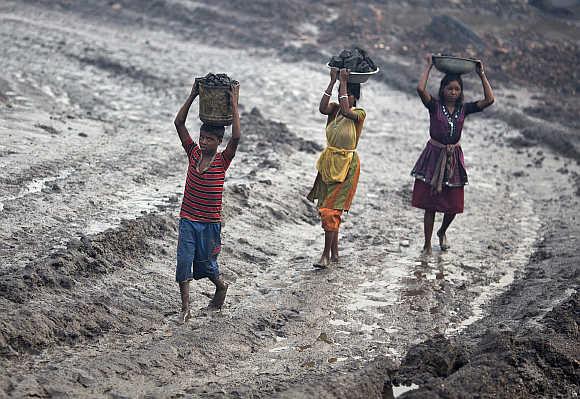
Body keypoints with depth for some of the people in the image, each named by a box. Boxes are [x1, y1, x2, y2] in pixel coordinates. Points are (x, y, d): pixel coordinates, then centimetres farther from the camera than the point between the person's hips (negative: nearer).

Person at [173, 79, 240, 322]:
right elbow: (179, 123, -3)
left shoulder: (222, 161, -9)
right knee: (184, 261, -8)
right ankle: (185, 308, -1)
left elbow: (236, 138, -26)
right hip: (188, 219, 2)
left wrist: (234, 106, -23)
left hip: (210, 222, -2)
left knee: (205, 265, 11)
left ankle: (221, 286, 42)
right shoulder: (193, 153, 0)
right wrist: (193, 96, -8)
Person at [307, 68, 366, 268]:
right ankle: (334, 253, 20)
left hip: (346, 165, -6)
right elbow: (322, 108, -17)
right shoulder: (334, 108, 4)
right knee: (328, 209, 10)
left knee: (330, 210, -13)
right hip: (328, 161, 6)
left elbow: (345, 111, -30)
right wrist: (332, 81, -16)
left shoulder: (359, 113, -9)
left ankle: (326, 255, -7)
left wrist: (343, 82, -25)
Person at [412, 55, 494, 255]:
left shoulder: (463, 109, 3)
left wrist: (482, 75, -4)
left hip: (454, 159, 3)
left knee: (453, 206, 7)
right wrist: (429, 66, -14)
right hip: (434, 156, -3)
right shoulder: (435, 106, -6)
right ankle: (427, 245, 13)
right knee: (430, 204, 1)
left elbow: (489, 100, -6)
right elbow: (420, 89, -24)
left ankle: (442, 232, 38)